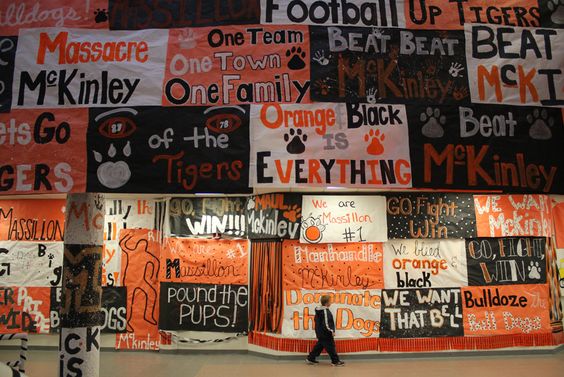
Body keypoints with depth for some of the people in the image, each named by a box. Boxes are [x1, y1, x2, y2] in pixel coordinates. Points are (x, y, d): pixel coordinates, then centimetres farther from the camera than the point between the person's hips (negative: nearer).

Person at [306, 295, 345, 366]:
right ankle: (336, 361, 12)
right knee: (331, 347, 2)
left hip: (320, 333, 10)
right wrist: (331, 331, -16)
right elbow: (326, 324, -26)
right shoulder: (325, 311, -23)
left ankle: (310, 358, 22)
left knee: (319, 346, 18)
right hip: (326, 334, -9)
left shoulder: (318, 310, 7)